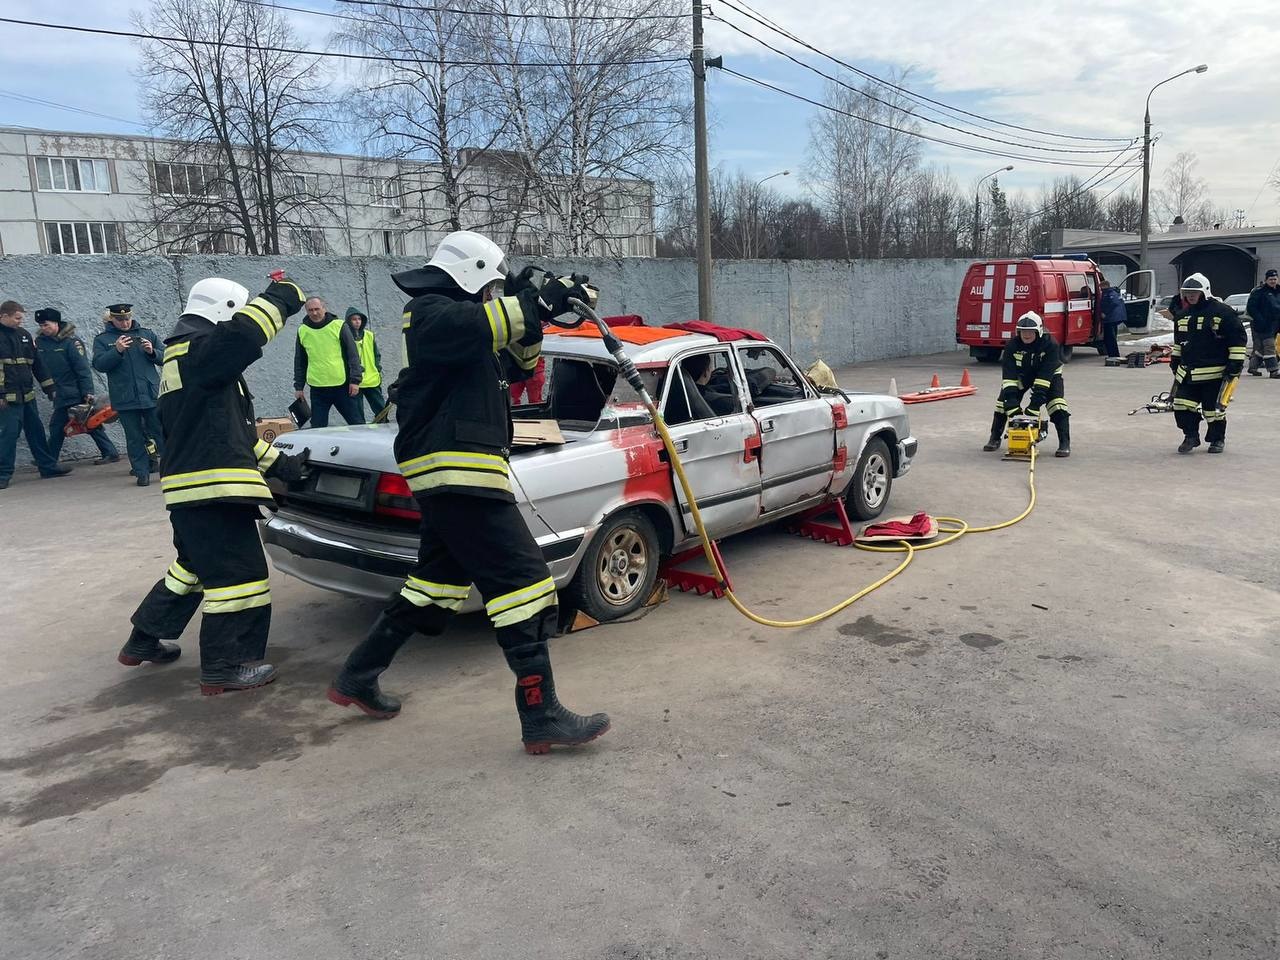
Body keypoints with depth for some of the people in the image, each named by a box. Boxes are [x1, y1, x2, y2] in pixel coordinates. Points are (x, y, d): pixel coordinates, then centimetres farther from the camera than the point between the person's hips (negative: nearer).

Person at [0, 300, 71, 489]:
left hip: (27, 395, 7)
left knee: (36, 431, 13)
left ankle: (48, 466, 21)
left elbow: (37, 364, 18)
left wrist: (49, 388, 16)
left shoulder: (24, 335, 13)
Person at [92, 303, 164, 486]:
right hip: (125, 400, 0)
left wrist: (152, 352, -11)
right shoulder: (102, 339, 6)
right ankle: (142, 473, 10)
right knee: (134, 438, 4)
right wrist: (117, 351, -20)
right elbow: (99, 365, -6)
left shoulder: (148, 334, 9)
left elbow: (164, 358, 10)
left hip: (151, 395, 1)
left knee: (160, 433, 3)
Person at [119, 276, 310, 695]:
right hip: (211, 489, -11)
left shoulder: (191, 360, 23)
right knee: (238, 574, -5)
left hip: (195, 488, 11)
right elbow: (244, 333, -33)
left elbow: (234, 430, 24)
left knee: (195, 565, 25)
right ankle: (224, 668, 3)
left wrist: (279, 463, 21)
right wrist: (281, 298, -16)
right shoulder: (196, 351, -11)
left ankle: (144, 641, 37)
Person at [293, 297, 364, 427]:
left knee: (357, 424, 2)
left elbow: (353, 355, -2)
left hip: (343, 386, -2)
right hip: (317, 389, 2)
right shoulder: (302, 331, 7)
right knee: (317, 427, 3)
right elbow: (299, 362, 15)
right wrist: (298, 386, 11)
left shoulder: (339, 326, -1)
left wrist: (355, 380, -8)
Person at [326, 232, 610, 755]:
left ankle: (357, 677, 28)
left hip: (451, 473, 11)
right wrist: (538, 301, -26)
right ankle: (541, 717, -10)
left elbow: (516, 366, 23)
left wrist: (528, 314, 8)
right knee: (521, 579, -12)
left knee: (436, 580, 18)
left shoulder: (460, 316, 24)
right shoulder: (430, 312, -7)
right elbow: (478, 326, -30)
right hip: (456, 471, -11)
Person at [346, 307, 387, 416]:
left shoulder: (369, 335, 8)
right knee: (358, 413, 4)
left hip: (373, 380, 3)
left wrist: (378, 372, 8)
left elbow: (377, 355, 14)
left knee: (381, 408, 8)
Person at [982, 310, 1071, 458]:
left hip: (1049, 375, -2)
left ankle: (1064, 443, -15)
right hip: (1021, 375, 2)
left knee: (1057, 403, -21)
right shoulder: (1012, 345, -26)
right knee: (1004, 400, -10)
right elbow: (1009, 375, -30)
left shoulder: (1050, 344, -32)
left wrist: (1035, 403, -42)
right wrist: (1012, 402, -39)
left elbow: (1045, 375, -36)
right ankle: (995, 439, 6)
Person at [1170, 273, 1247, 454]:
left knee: (1214, 408, 2)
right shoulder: (1182, 315, 12)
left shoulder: (1223, 312, -9)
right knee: (1182, 405, -3)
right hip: (1187, 371, 6)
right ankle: (1191, 437, 14)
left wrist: (1235, 363, -12)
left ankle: (1217, 439, 20)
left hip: (1214, 372, -5)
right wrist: (1175, 360, 24)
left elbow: (1239, 338, -8)